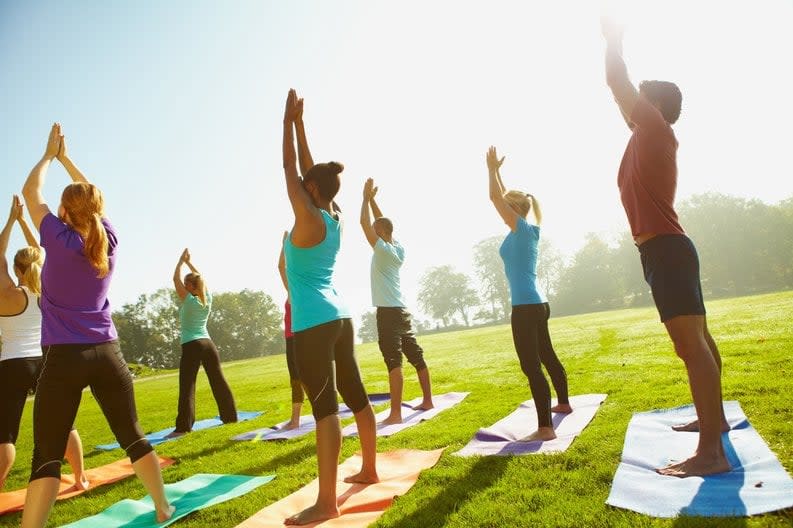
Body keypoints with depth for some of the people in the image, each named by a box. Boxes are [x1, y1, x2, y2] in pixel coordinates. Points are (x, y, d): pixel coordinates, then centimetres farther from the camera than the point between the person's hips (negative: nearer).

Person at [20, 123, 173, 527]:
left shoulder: (59, 240, -6)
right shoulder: (109, 239, 3)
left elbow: (31, 191, 10)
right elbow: (93, 197, 21)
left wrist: (49, 155, 23)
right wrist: (66, 158, 29)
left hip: (65, 358, -3)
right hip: (107, 354, 4)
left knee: (46, 456, 1)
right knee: (133, 437, 13)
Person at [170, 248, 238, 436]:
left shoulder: (188, 300, -6)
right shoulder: (208, 299, 7)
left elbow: (176, 279, 1)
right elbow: (200, 279, 22)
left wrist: (181, 261, 11)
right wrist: (189, 262, 25)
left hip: (191, 347, -6)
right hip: (208, 344, 6)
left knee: (187, 387, -4)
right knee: (218, 381, 11)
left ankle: (183, 426, -6)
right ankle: (230, 416, 18)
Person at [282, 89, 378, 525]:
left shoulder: (308, 219, -11)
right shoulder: (334, 218, 9)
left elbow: (290, 169, -4)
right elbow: (309, 169, 16)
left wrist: (288, 121, 6)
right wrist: (299, 123, 22)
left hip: (313, 324, -9)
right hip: (339, 317, 9)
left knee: (325, 406, -9)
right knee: (355, 395, 15)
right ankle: (369, 470, 29)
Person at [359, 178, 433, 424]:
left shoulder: (383, 249, -10)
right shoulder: (398, 248, 10)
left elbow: (364, 223, -12)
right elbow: (381, 222, 21)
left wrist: (366, 197, -1)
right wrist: (372, 199, 19)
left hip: (388, 312, -9)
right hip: (401, 310, 9)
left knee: (394, 361, -13)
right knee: (416, 357, 13)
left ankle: (395, 413, -13)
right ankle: (427, 400, 23)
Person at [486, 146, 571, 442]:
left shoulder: (521, 228, -9)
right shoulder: (528, 231, 13)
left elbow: (495, 197, -11)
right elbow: (503, 197, 24)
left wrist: (492, 169, 3)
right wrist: (496, 171, 28)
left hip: (526, 306, -10)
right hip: (537, 304, 10)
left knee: (531, 367, -11)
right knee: (546, 356, 23)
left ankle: (545, 428, -10)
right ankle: (564, 403, 40)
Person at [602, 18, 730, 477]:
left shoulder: (656, 130, -5)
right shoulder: (650, 137, 19)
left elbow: (619, 84, -4)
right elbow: (623, 94, 30)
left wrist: (614, 40, 12)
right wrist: (614, 44, 37)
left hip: (665, 250, -11)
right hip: (669, 249, 11)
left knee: (691, 343, -15)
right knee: (698, 339, 17)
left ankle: (711, 452, -15)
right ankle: (715, 419, 31)